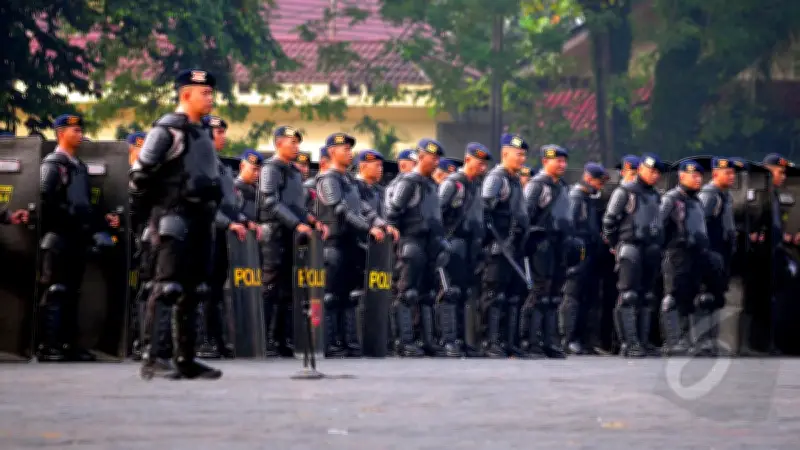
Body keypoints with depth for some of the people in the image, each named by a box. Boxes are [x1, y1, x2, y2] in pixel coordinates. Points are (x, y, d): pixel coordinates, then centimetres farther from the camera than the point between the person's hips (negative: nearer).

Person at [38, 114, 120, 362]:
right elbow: (46, 202, -17)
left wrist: (102, 219, 8)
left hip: (77, 238, 8)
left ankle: (69, 343, 11)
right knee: (55, 292, -10)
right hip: (58, 238, -8)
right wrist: (71, 215, -18)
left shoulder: (79, 166, 20)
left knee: (71, 292, 9)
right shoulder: (52, 164, -6)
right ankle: (48, 346, -11)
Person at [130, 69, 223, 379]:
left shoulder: (201, 132, 19)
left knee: (192, 292, 9)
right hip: (174, 217, -9)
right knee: (167, 288, -15)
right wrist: (142, 209, -7)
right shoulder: (168, 130, -9)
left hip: (200, 220, 9)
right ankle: (150, 357, -15)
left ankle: (185, 360, 13)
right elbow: (140, 173, -11)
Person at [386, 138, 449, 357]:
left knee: (428, 294, 10)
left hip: (429, 245, 9)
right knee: (407, 293, -8)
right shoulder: (408, 182, -8)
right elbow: (392, 213, -12)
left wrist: (440, 243, 20)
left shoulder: (431, 184, 19)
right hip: (412, 243, -9)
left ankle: (428, 340, 14)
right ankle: (403, 341, -9)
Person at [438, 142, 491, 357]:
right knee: (451, 293, -11)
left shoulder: (477, 185, 17)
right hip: (454, 242, -8)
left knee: (464, 293, 10)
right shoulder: (452, 184, -8)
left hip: (471, 243, 8)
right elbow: (436, 212, -13)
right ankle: (449, 341, -14)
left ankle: (461, 340, 14)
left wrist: (480, 241, 19)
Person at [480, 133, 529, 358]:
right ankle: (491, 343, -11)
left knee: (512, 296, 10)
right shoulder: (496, 178, -8)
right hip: (499, 247, -10)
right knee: (494, 295, -10)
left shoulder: (515, 180, 21)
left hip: (514, 247, 10)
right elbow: (485, 210, -17)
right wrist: (499, 242, -19)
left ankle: (509, 342, 13)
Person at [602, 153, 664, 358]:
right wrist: (614, 245, -2)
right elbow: (609, 220, -4)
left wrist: (657, 246, 17)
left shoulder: (655, 195, 19)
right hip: (630, 247, -8)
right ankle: (629, 343, -15)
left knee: (646, 297, 7)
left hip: (651, 249, 8)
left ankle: (640, 340, 12)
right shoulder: (625, 192, -3)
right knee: (628, 296, -12)